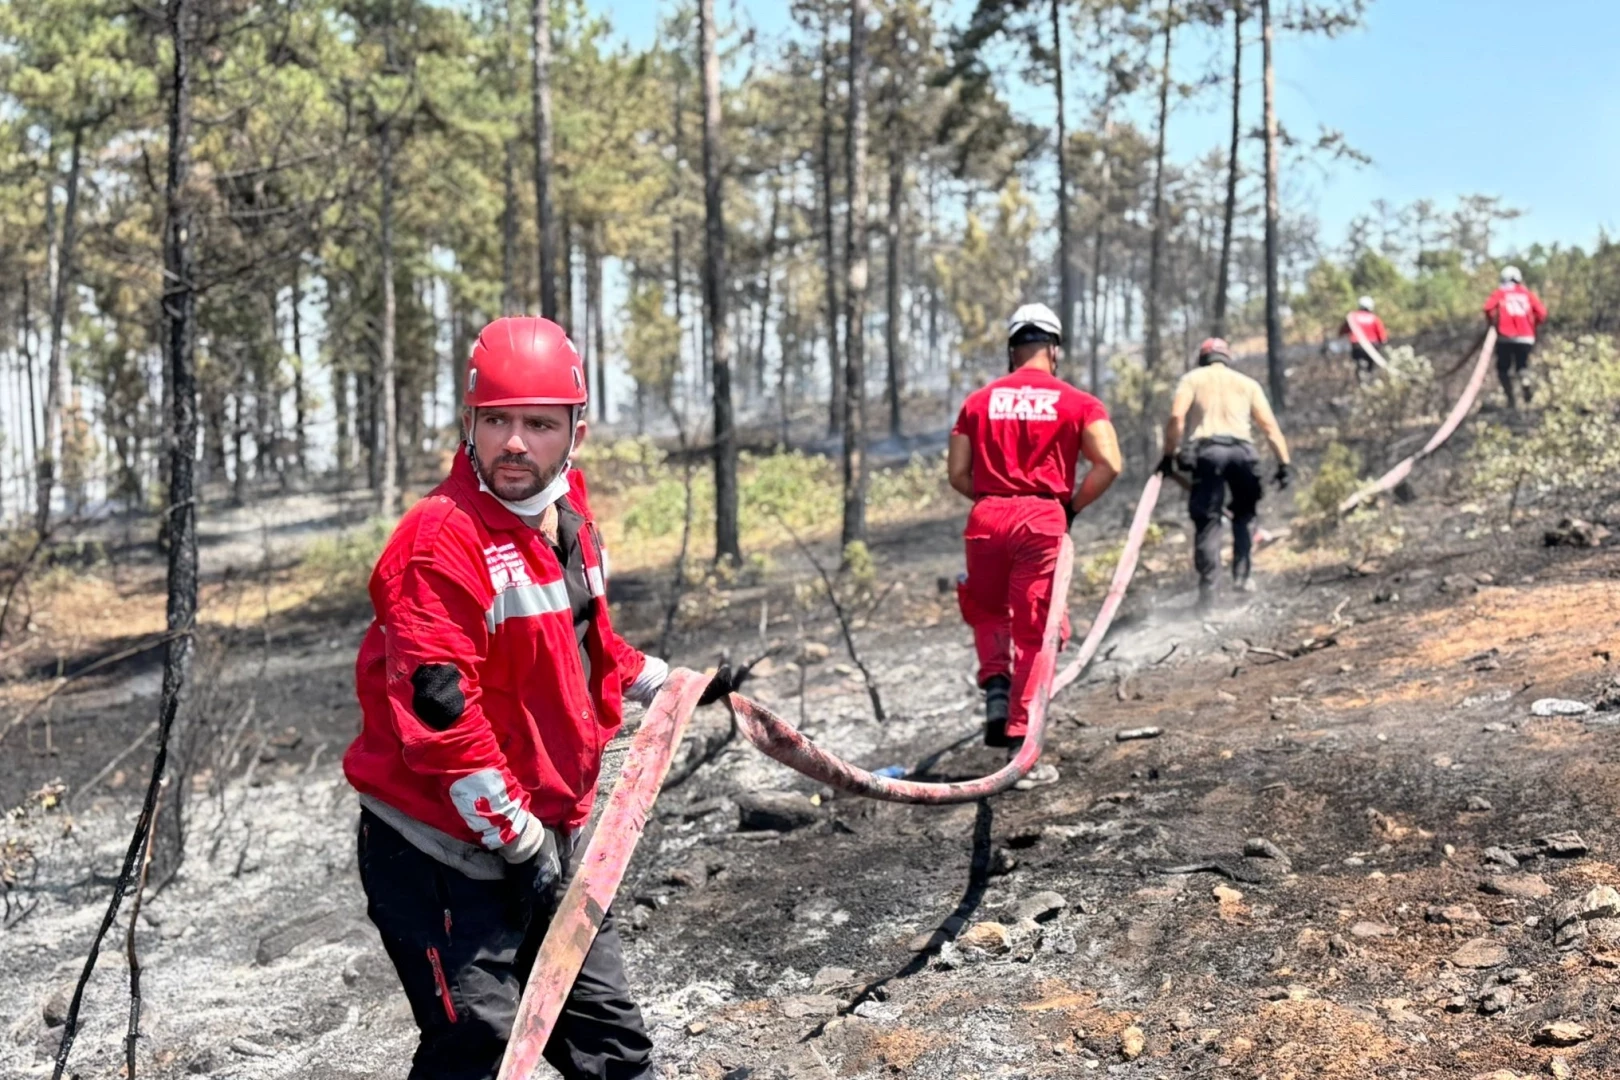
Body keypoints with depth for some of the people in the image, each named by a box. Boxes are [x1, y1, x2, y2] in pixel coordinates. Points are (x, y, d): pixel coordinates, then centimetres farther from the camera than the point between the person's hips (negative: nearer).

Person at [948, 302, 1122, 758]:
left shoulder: (979, 401, 10)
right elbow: (1108, 465, -7)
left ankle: (995, 684, 1)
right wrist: (1072, 506, 5)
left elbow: (958, 473, 7)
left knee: (987, 613, 24)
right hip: (1043, 520, -2)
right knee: (1034, 633, 4)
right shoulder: (1077, 403, 5)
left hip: (987, 517, 2)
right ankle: (1020, 736, 2)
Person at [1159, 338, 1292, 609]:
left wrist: (1169, 455, 3)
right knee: (1245, 514, 21)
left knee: (1208, 520, 2)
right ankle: (1242, 573, 8)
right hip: (1241, 451, 2)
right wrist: (1284, 462, 9)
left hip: (1206, 451, -1)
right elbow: (1269, 426, 12)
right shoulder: (1247, 383, 23)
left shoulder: (1193, 378, 17)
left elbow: (1176, 417, 0)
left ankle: (1208, 586, -7)